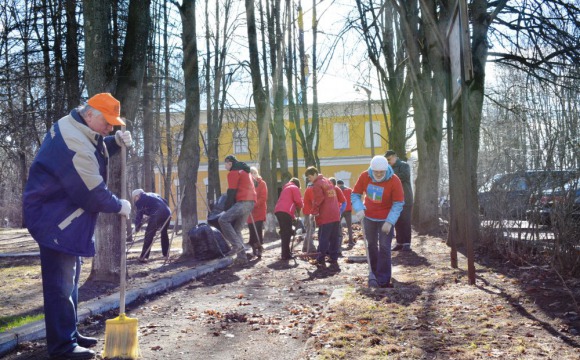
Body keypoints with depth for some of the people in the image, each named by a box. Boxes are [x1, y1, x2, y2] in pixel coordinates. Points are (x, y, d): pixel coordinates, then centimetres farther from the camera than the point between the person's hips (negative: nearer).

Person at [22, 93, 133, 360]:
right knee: (61, 283, -7)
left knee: (70, 278, 18)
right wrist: (118, 206, -9)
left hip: (64, 217, 11)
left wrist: (117, 142, 1)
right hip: (54, 218, -11)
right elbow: (92, 192, -25)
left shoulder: (76, 129, 5)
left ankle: (70, 334, 29)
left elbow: (95, 154, 22)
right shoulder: (73, 143, -27)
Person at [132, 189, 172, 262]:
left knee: (149, 235, -2)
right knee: (164, 233, 25)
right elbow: (166, 203, 29)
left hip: (156, 214, -7)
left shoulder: (140, 201, 11)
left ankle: (144, 257, -7)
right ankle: (166, 254, 32)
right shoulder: (153, 195, 30)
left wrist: (137, 227, 17)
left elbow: (139, 215, 7)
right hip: (167, 212, 7)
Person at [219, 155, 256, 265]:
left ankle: (237, 244, -20)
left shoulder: (234, 173, -2)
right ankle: (242, 257, 7)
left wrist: (227, 208, -4)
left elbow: (231, 192, -8)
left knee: (223, 220, -15)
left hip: (243, 202, -9)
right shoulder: (245, 171, 28)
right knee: (236, 229, 11)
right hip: (250, 202, 9)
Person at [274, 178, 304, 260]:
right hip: (285, 211, -8)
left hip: (278, 210, 8)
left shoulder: (286, 188, 33)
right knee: (287, 233, -9)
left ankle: (286, 253, 18)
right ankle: (286, 255, -14)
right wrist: (300, 207, 19)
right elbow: (298, 201, -3)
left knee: (284, 233, 14)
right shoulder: (295, 188, 8)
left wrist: (293, 216, 27)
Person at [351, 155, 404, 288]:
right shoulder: (364, 176, -14)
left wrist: (389, 222, -28)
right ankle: (374, 274, 31)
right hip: (368, 217, 4)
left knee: (384, 248, -7)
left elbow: (398, 204, -19)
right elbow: (355, 195, -5)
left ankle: (384, 280, -2)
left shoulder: (394, 181, -23)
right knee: (372, 245, 15)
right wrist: (359, 209, -23)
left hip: (385, 219, -3)